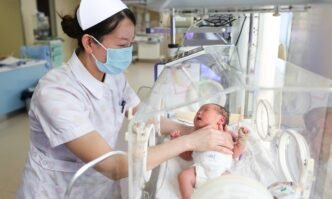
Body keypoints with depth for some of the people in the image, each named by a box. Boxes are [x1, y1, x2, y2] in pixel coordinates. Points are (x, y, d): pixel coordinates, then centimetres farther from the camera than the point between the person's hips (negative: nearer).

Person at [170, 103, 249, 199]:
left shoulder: (226, 135, 22)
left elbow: (235, 154, 15)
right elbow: (186, 156, 23)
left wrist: (242, 138, 6)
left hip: (220, 170, -1)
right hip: (200, 169, 2)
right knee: (183, 175, -22)